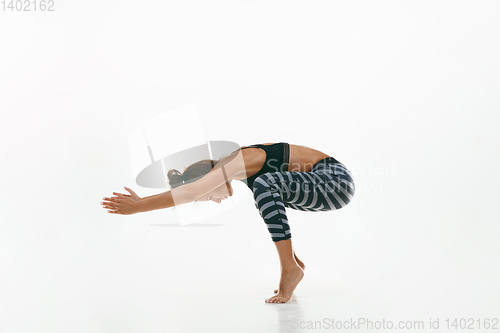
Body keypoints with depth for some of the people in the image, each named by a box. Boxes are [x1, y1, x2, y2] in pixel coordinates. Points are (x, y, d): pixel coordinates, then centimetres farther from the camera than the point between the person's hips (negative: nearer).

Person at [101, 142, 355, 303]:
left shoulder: (239, 160, -22)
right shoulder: (230, 167, 6)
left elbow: (188, 193, -30)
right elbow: (183, 193, 15)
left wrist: (137, 208, -28)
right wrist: (141, 200, 11)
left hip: (336, 179, -10)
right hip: (323, 184, 10)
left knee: (265, 185, -30)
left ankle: (290, 268, -23)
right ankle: (292, 261, 28)